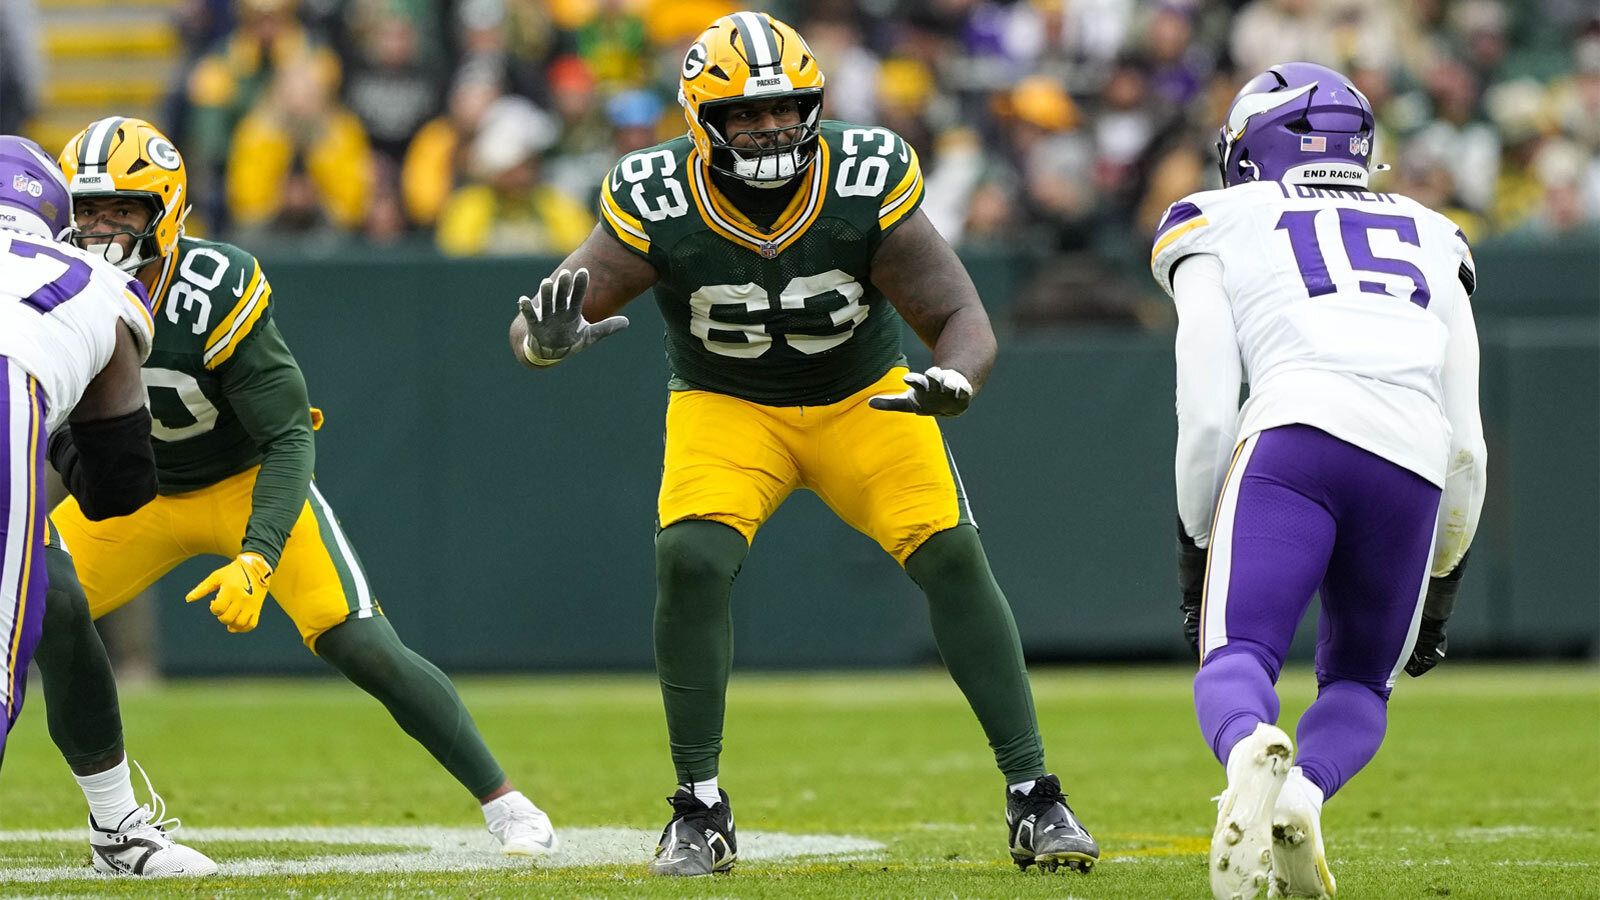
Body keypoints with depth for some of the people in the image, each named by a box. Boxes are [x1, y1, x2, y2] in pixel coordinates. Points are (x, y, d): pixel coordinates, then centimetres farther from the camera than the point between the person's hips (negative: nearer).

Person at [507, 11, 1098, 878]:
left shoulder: (867, 183, -24)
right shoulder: (656, 203, -24)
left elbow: (963, 319, -23)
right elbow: (531, 327, -22)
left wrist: (951, 380, -47)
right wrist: (546, 338, -48)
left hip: (864, 396, 1)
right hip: (725, 408, 0)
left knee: (952, 555, -16)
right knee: (691, 560, -25)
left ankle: (1035, 799, -6)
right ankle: (699, 811, -9)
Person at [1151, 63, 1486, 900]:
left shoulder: (1219, 227, 21)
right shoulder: (1431, 241, 31)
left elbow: (1207, 415, 9)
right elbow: (1467, 446, 25)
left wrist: (1196, 551, 20)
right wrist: (1440, 584, 34)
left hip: (1296, 431, -3)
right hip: (1415, 464, 3)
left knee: (1235, 662, -4)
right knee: (1359, 683, 19)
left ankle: (1250, 753, -41)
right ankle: (1305, 791, -14)